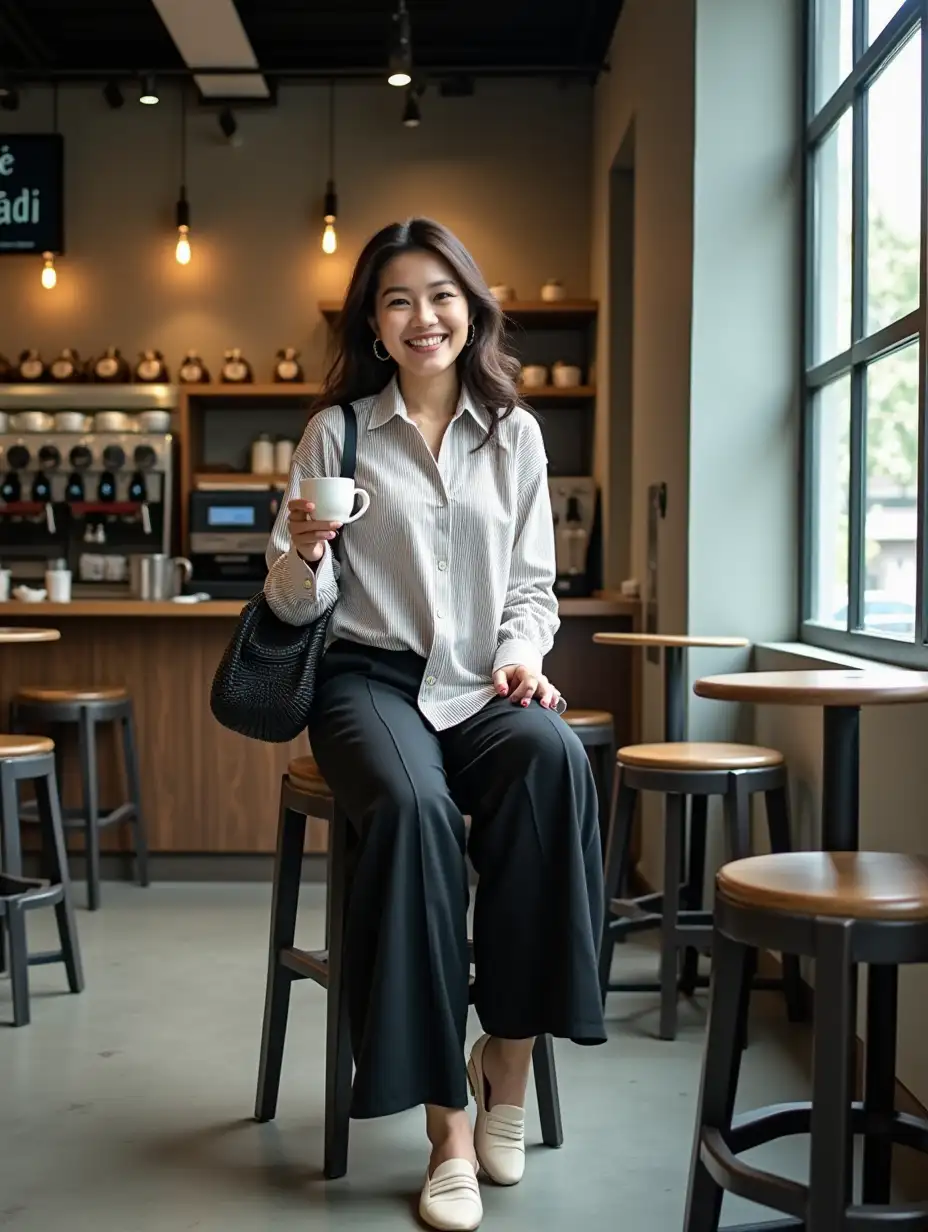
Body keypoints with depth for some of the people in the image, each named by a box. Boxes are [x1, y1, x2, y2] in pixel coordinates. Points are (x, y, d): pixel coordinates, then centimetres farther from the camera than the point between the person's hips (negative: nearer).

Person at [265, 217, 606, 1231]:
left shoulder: (515, 433, 13)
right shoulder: (337, 430, 6)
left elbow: (532, 580, 15)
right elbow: (296, 605, 5)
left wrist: (524, 652, -5)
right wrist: (303, 552, -17)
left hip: (481, 684, 2)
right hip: (370, 677, -2)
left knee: (553, 756, -34)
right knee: (413, 804, -36)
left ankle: (508, 1055, -19)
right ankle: (450, 1127, -26)